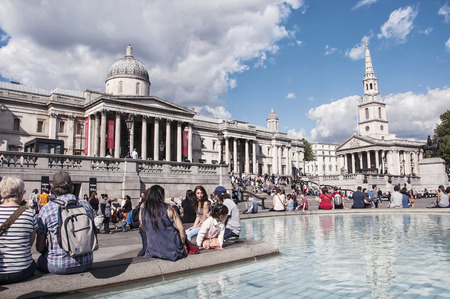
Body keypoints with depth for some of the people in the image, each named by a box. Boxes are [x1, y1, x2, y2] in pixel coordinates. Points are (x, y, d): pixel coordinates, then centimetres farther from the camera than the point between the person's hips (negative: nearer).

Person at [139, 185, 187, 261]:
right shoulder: (168, 209, -12)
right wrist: (183, 244, 4)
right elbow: (181, 229, -11)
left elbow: (144, 230, 13)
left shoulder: (142, 211, -2)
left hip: (152, 253, 4)